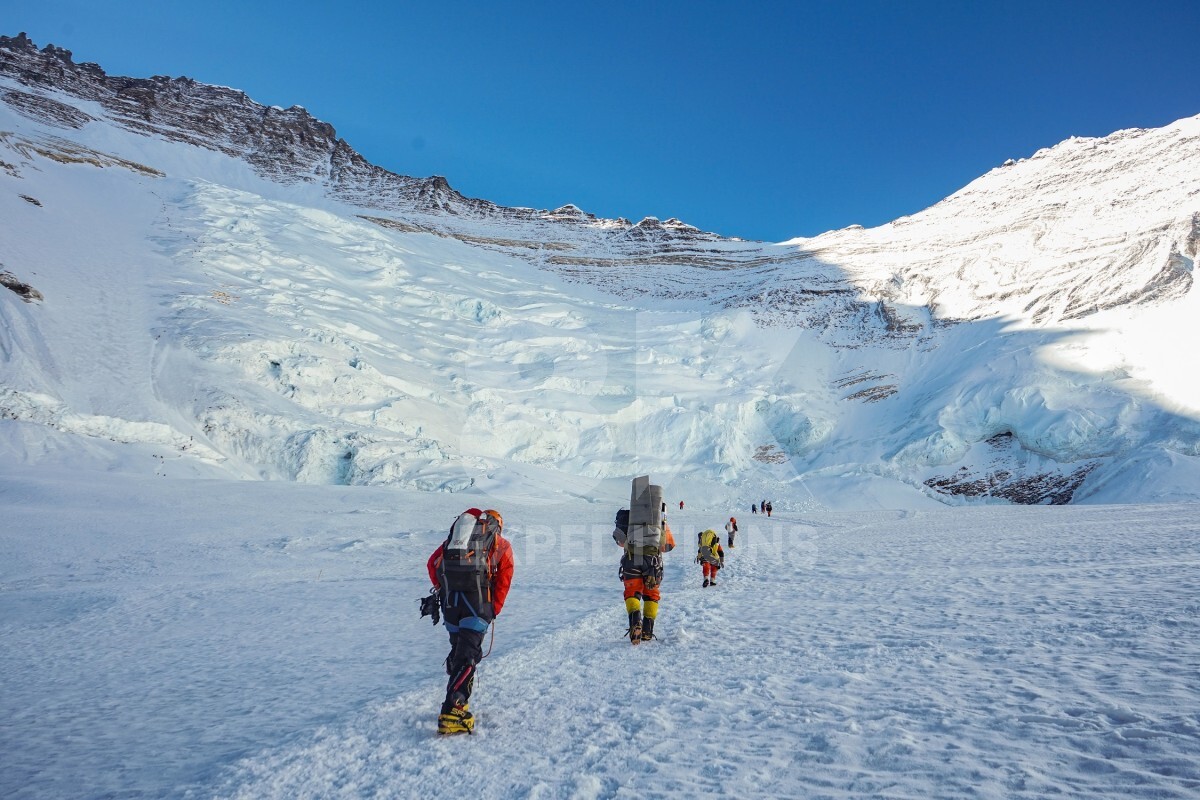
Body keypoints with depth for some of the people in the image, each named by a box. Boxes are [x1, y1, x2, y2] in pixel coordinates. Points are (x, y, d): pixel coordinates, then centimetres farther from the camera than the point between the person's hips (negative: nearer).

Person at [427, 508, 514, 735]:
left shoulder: (454, 536, 28)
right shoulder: (502, 545, 20)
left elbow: (432, 563, 18)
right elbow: (503, 582, 13)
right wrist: (494, 611, 16)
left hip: (449, 598, 4)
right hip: (477, 599, -4)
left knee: (458, 647, 20)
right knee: (467, 655, -5)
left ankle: (456, 702, 23)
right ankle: (451, 712, -16)